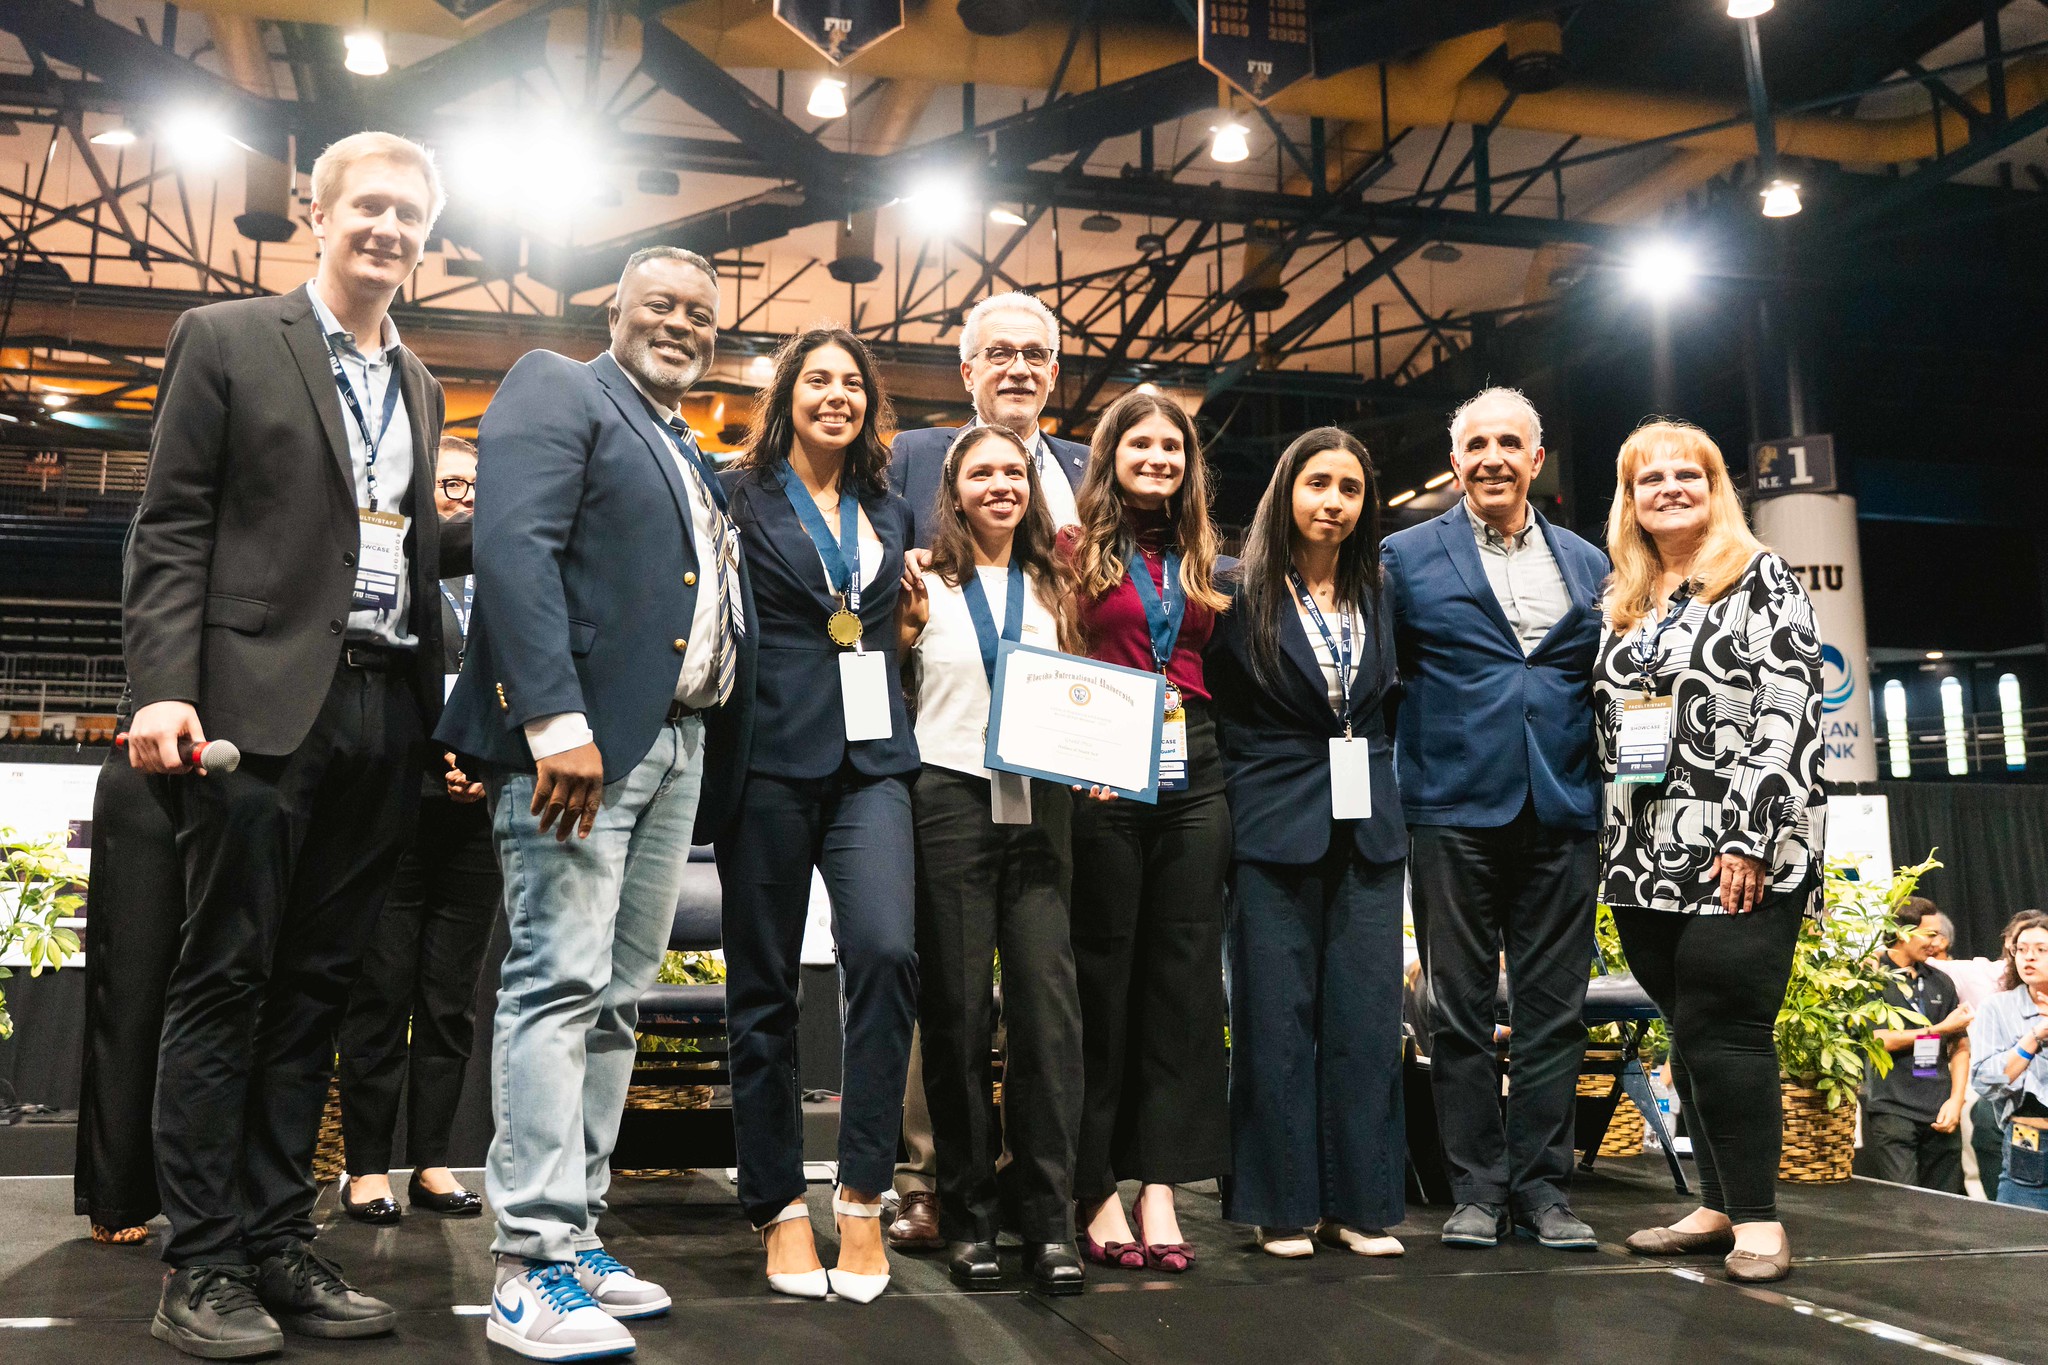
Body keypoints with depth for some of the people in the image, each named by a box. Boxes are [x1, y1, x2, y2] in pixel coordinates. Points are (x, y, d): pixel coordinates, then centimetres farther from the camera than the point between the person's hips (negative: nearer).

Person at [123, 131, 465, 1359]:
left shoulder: (419, 385, 20)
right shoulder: (227, 340, 4)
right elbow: (171, 529, -3)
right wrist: (164, 689, -13)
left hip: (384, 711, 5)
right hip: (263, 703, -5)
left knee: (318, 986, 9)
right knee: (228, 980, 0)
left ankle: (279, 1247, 17)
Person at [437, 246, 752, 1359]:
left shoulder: (693, 459, 26)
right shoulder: (556, 391, 2)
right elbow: (515, 546, -14)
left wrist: (714, 764, 10)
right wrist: (556, 719, -24)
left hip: (677, 741, 8)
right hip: (580, 732, -8)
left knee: (614, 1000, 9)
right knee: (561, 983, -9)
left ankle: (577, 1234, 17)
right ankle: (532, 1267, -4)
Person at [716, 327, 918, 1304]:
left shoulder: (890, 515, 17)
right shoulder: (742, 498, 4)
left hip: (871, 759, 3)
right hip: (771, 755, -3)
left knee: (886, 950, -16)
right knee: (765, 980, 3)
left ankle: (863, 1195, -4)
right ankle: (777, 1204, 16)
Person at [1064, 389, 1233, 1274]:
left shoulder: (1202, 560, 17)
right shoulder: (1079, 548, 4)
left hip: (1193, 775, 5)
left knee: (1184, 974, 3)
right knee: (1103, 973, 0)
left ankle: (1161, 1183, 9)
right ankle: (1098, 1187, 8)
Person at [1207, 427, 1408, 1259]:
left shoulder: (1379, 596, 12)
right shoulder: (1242, 593, -1)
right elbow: (1217, 715, 0)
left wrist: (1380, 791, 10)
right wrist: (1247, 803, -4)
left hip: (1369, 831, 4)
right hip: (1277, 835, -4)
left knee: (1366, 1018, 5)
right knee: (1277, 1018, 1)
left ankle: (1360, 1204, 15)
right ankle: (1284, 1207, 12)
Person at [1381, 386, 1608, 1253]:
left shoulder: (1588, 565, 15)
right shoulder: (1406, 557, 6)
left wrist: (1605, 790, 6)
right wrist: (1384, 783, -2)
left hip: (1561, 816, 3)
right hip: (1455, 813, -2)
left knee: (1554, 1011, 5)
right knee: (1461, 1011, 3)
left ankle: (1543, 1187, 15)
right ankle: (1477, 1189, 12)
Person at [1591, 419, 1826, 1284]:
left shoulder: (1763, 582, -1)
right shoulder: (1622, 603, 16)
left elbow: (1789, 715, -10)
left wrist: (1748, 839, -17)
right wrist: (1612, 845, 13)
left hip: (1745, 858, -6)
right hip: (1646, 858, 6)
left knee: (1721, 1031, -8)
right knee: (1690, 1034, 8)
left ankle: (1756, 1217, 2)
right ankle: (1717, 1206, 17)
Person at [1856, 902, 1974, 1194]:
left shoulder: (1941, 982, 17)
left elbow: (1960, 1047, 17)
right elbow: (1878, 1039, -10)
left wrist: (1956, 1101, 4)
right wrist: (1941, 1028, -3)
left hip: (1940, 1114, 5)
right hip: (1891, 1111, -5)